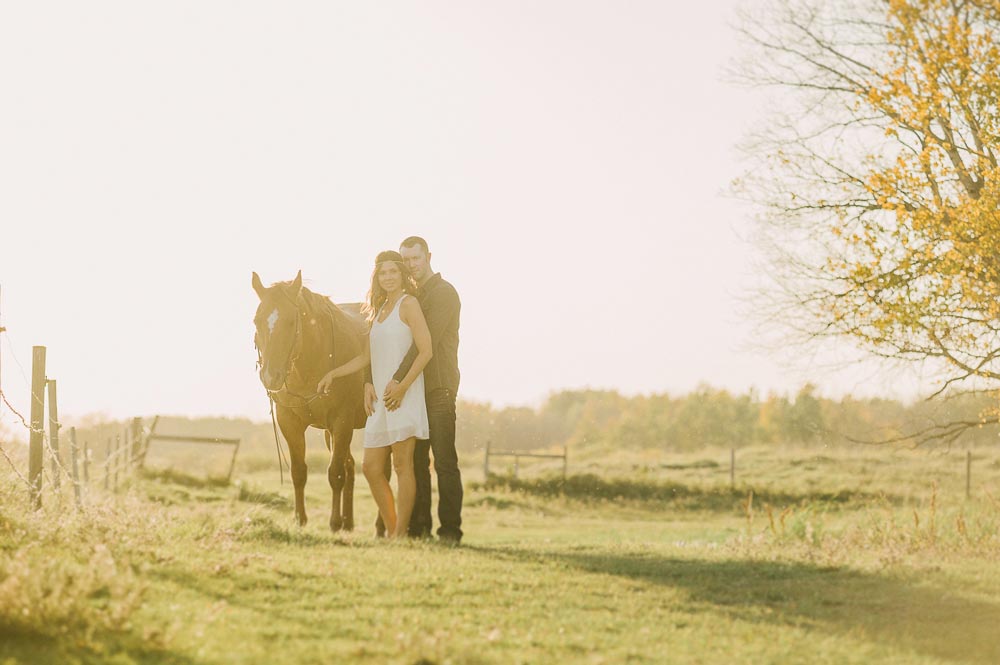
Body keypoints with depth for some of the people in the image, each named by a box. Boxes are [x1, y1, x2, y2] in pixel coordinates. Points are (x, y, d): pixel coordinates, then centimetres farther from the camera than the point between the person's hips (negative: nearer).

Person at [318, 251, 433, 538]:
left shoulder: (409, 304, -4)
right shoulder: (378, 311, 19)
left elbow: (426, 350, -13)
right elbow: (366, 358, 21)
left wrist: (402, 387, -17)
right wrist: (333, 374, 12)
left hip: (404, 395, -8)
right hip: (380, 399, 8)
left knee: (402, 464, -7)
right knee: (371, 467, 6)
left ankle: (401, 533, -5)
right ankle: (390, 529, 16)